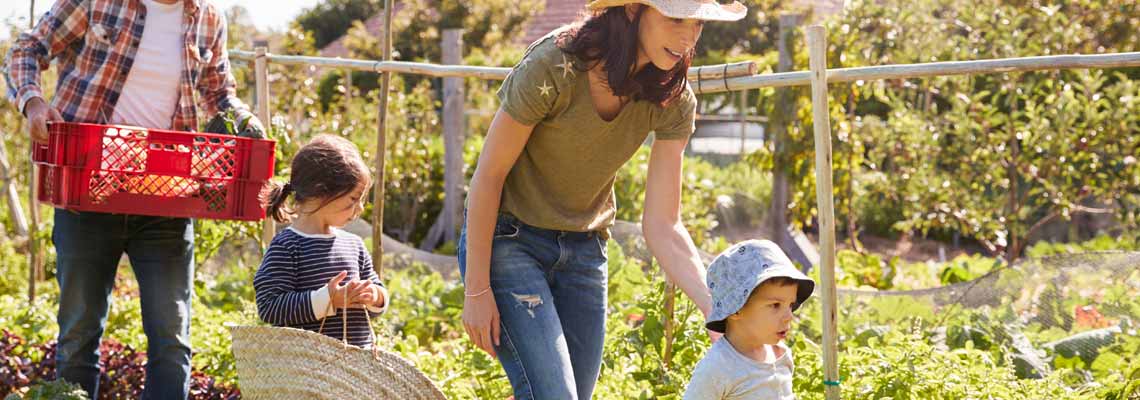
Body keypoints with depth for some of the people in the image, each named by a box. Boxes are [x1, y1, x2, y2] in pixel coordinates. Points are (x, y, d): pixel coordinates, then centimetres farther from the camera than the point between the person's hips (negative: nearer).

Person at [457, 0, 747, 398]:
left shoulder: (672, 100, -10)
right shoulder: (555, 66, -24)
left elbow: (662, 225, -9)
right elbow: (489, 175, -15)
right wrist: (477, 289, -14)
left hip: (583, 250, 5)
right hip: (507, 240, -5)